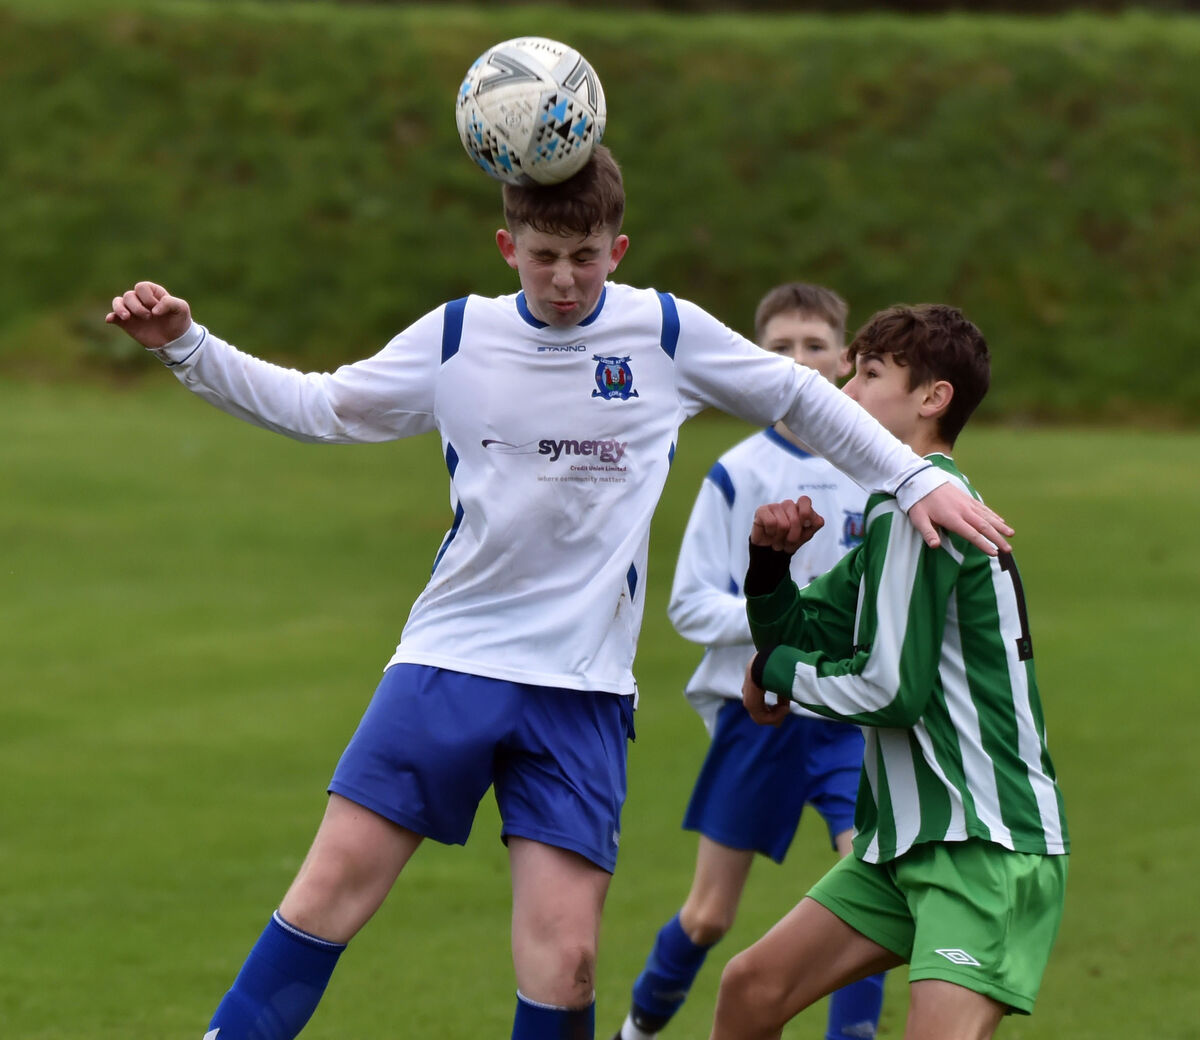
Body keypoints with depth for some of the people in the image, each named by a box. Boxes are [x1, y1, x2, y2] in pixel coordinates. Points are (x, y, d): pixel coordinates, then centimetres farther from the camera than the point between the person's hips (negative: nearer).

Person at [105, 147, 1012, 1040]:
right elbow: (317, 407, 10)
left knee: (564, 955, -9)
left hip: (586, 688, -1)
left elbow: (800, 400, 13)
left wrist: (916, 480, 9)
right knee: (334, 885, -10)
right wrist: (186, 348, 0)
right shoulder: (456, 336, 2)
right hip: (450, 658, 1)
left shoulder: (667, 334, 0)